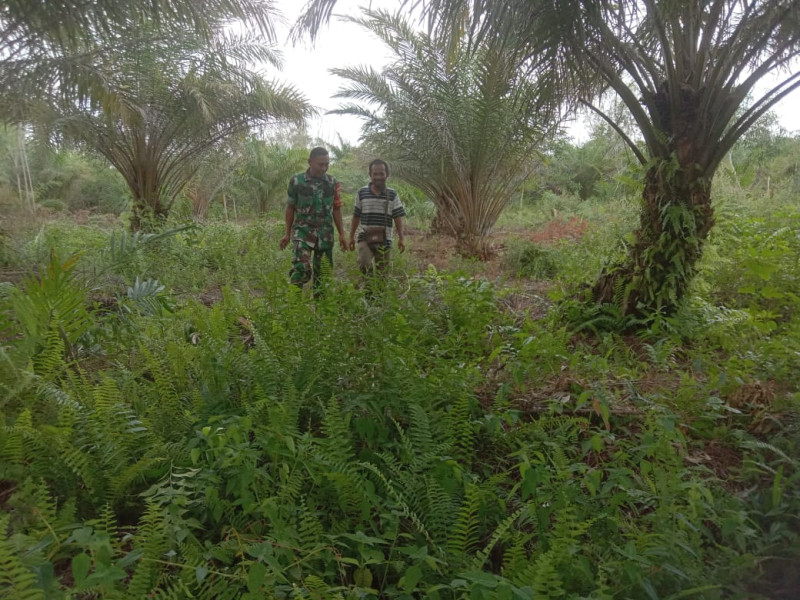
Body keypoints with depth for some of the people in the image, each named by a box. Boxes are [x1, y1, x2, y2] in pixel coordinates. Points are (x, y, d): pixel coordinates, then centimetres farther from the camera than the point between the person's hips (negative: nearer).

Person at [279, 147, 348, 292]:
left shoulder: (332, 183, 4)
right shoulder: (296, 181, -2)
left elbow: (336, 209, 10)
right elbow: (290, 208, 5)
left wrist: (341, 234, 6)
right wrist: (287, 234, 6)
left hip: (325, 234, 3)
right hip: (302, 232, -3)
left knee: (323, 272, 7)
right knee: (300, 269, -19)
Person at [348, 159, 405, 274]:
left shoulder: (392, 195, 3)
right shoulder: (362, 193, 4)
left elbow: (398, 218, 4)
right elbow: (356, 216, 10)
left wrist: (401, 238, -2)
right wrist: (351, 236, 9)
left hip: (384, 240, 1)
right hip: (365, 238, -1)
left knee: (381, 271, 7)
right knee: (364, 265, -22)